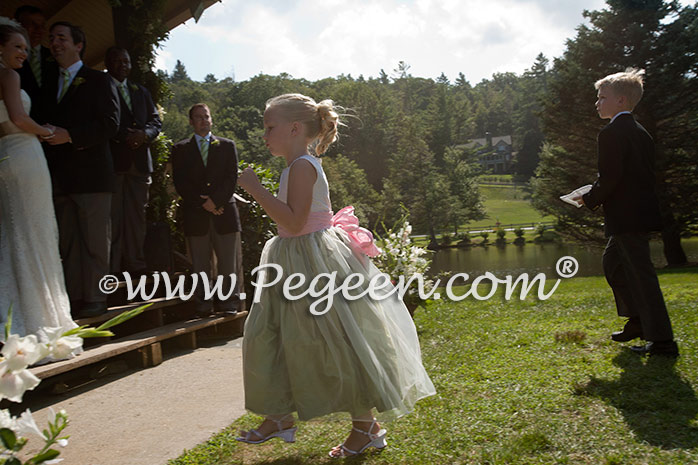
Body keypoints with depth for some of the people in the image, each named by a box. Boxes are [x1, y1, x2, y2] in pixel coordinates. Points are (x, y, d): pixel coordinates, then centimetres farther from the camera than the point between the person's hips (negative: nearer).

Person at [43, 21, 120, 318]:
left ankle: (95, 299, 1)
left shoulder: (99, 80, 3)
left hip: (91, 172, -6)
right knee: (67, 242, 7)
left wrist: (69, 135, -17)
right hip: (60, 176, 6)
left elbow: (110, 124, -8)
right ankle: (74, 297, 13)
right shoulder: (49, 82, 21)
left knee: (94, 241, -3)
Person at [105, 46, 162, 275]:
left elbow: (156, 120, 15)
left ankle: (135, 263, 9)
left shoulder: (141, 91, 22)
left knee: (137, 214, 5)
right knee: (112, 215, -6)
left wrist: (145, 134, -4)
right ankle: (110, 267, -4)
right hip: (111, 160, -5)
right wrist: (123, 136, -17)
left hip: (139, 161, 5)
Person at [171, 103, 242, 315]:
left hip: (224, 212, 0)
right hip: (195, 215, 0)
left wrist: (215, 201, -10)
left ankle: (229, 304, 7)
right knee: (200, 265, 1)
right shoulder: (181, 149, 13)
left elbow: (232, 178, 3)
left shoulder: (227, 145, 14)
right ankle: (203, 305, 5)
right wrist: (203, 203, -8)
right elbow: (180, 183, 2)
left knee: (228, 264, 0)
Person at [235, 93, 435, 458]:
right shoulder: (301, 165, 14)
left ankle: (366, 426, 13)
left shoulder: (302, 166, -17)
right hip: (295, 264, 11)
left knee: (336, 346, -2)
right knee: (267, 336, 13)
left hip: (315, 263, -11)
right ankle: (280, 416, 26)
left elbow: (294, 222, -26)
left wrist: (256, 189, -22)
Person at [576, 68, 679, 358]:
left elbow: (609, 178, -22)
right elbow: (644, 174, 17)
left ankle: (662, 341, -1)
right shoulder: (640, 132, 15)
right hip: (642, 211, 10)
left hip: (626, 217, -10)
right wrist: (597, 196, 16)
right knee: (612, 261, 22)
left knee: (640, 273, -6)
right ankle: (637, 320, 26)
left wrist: (590, 200, -4)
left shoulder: (612, 133, -14)